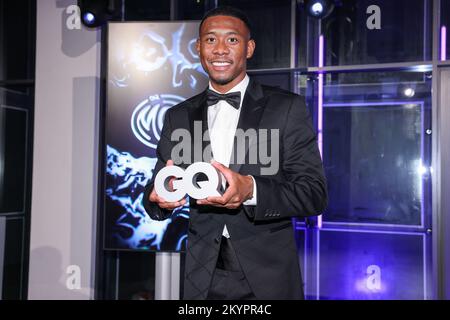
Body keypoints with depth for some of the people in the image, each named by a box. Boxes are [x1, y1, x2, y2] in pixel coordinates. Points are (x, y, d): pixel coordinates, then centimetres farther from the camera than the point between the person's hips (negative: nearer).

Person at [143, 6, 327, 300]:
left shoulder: (287, 108, -5)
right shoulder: (178, 116, 5)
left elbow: (315, 194, -10)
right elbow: (156, 196, 6)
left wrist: (251, 190, -27)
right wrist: (160, 197, -18)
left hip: (267, 276, -2)